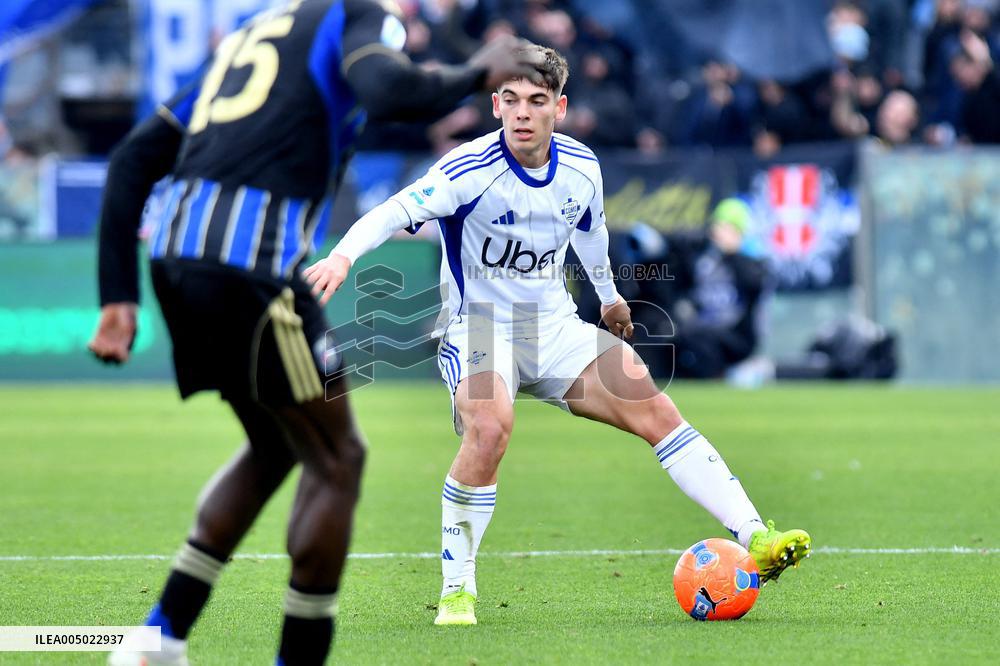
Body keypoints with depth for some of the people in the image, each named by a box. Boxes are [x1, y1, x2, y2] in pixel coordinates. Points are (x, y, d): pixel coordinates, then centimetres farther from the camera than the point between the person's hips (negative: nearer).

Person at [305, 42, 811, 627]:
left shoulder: (581, 168, 0)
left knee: (652, 406, -11)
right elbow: (396, 212, -32)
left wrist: (609, 295, 38)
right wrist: (343, 257, -51)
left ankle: (755, 539, -10)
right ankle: (457, 591, -17)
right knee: (490, 429, -33)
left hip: (555, 326, 5)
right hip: (479, 329, -5)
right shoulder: (472, 169, -19)